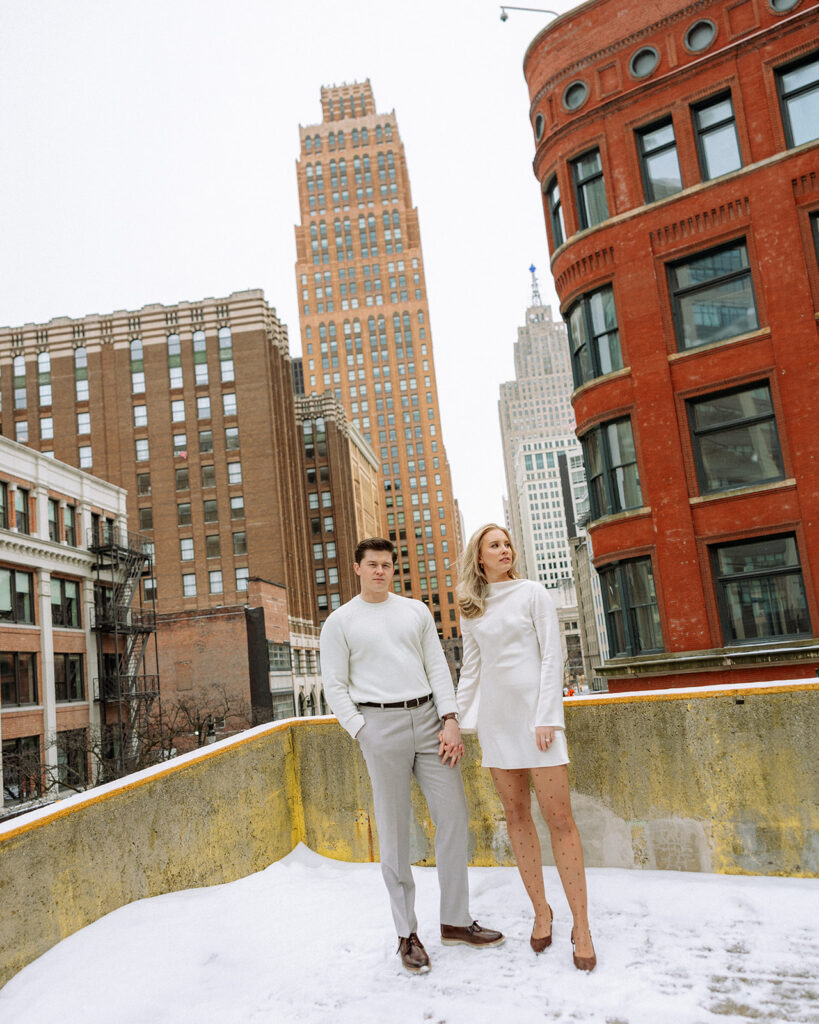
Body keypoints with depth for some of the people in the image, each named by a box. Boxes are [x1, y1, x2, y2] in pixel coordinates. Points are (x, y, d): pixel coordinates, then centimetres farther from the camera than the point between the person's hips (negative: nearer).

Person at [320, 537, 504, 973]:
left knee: (455, 816, 4)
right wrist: (362, 734, -8)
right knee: (394, 831, 1)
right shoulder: (340, 622, 4)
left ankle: (455, 921, 19)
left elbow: (437, 667, 10)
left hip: (427, 716, 4)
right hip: (380, 723, -4)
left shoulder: (416, 611, 13)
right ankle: (407, 933, 15)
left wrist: (449, 720, -1)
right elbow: (335, 687, 2)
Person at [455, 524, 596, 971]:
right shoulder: (471, 610, 11)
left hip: (534, 710, -3)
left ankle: (581, 925, 3)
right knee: (516, 815, 6)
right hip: (494, 715, 4)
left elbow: (552, 657, -4)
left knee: (559, 817, -5)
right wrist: (457, 721, 9)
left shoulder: (533, 594, 0)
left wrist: (547, 717, -12)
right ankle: (540, 910, 19)